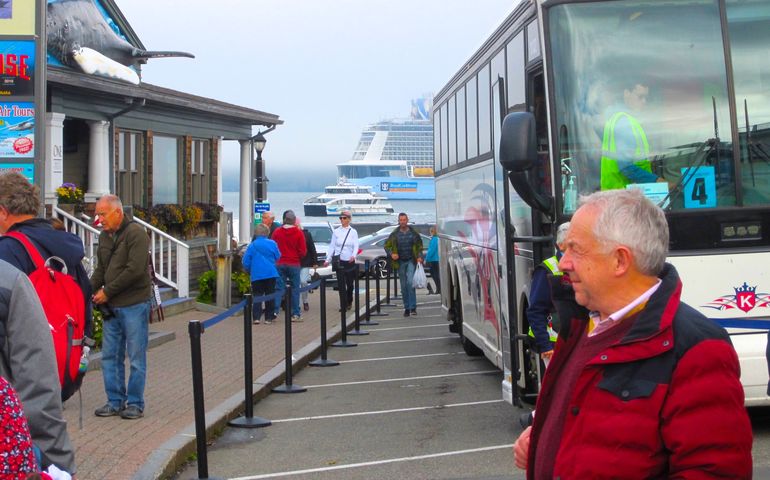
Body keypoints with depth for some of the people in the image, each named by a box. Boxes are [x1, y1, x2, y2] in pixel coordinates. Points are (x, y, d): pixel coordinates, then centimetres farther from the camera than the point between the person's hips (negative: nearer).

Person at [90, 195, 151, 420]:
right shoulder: (104, 236, 13)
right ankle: (115, 402, 21)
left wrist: (107, 292, -14)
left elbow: (135, 270, -19)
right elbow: (101, 269, 18)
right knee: (110, 356, 10)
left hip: (134, 305, -7)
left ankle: (135, 403, 11)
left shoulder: (135, 233, -11)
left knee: (136, 357, 2)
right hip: (111, 307, 8)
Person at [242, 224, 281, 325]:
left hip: (256, 275, 0)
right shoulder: (272, 244, -3)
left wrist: (249, 271, 16)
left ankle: (256, 317, -5)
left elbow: (246, 261, -2)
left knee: (257, 295, 5)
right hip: (271, 274, 0)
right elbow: (278, 257, 5)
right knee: (270, 295, 8)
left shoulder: (252, 245, -3)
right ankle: (269, 317, 9)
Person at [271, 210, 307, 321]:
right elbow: (303, 251, -6)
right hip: (294, 264, -2)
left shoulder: (276, 232, 0)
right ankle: (295, 314, 5)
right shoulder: (299, 233, -6)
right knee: (295, 288, 4)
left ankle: (275, 311, -3)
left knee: (278, 287, 6)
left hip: (279, 263, 2)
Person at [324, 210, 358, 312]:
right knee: (341, 284, -6)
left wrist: (353, 255, -24)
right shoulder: (336, 232, 7)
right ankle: (343, 306, -4)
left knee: (350, 283, 8)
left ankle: (349, 302, 31)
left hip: (350, 261, 0)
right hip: (339, 261, 0)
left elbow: (356, 246, -4)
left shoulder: (353, 232, 5)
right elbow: (332, 246, 7)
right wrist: (328, 259, -1)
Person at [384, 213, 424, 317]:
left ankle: (413, 307, -14)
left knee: (410, 282, -17)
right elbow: (387, 246, 9)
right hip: (400, 262, 2)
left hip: (411, 261, -2)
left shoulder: (413, 233, 1)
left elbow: (419, 246, 9)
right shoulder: (394, 234, 2)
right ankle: (406, 308, 14)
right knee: (403, 286, 5)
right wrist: (392, 254, -8)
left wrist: (419, 256, -6)